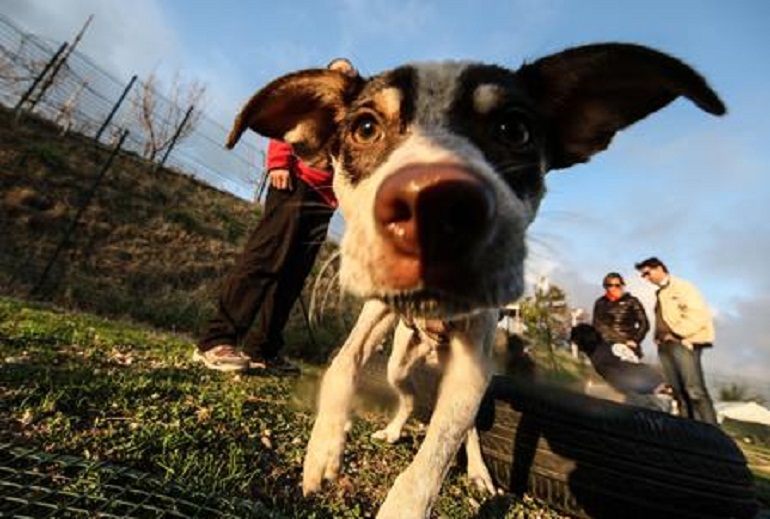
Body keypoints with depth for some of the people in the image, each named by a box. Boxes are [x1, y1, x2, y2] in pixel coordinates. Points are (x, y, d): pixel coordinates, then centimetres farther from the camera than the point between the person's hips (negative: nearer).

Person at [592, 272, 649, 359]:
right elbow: (597, 325, 15)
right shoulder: (600, 303, 9)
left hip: (627, 347, -2)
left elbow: (644, 324, 3)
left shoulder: (631, 302, 1)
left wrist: (635, 340, -5)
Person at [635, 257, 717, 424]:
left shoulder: (682, 286, 3)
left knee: (695, 390, -13)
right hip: (665, 346, 7)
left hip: (683, 343, -7)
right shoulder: (661, 294, 24)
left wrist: (676, 333, -13)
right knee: (679, 393, 4)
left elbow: (697, 313, -10)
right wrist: (658, 336, 7)